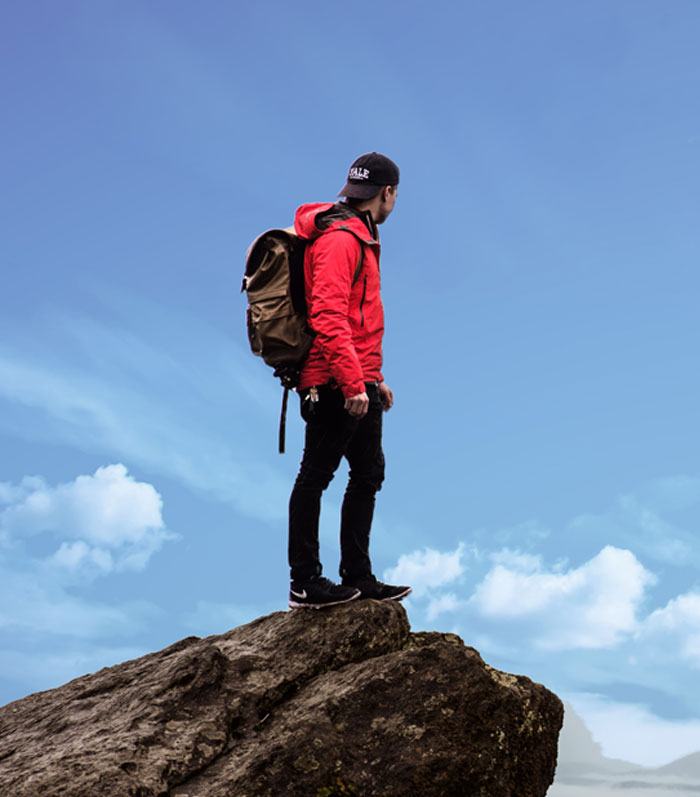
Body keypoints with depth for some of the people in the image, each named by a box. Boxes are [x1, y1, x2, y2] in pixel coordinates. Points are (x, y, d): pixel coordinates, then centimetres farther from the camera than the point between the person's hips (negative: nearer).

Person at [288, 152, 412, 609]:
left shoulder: (359, 238, 21)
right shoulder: (339, 240, -12)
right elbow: (328, 318, -23)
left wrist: (374, 378, 24)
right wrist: (353, 382, -27)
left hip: (358, 385, 11)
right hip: (335, 386, -11)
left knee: (368, 475, 13)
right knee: (315, 476, -3)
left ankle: (359, 578, 21)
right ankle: (305, 583, 4)